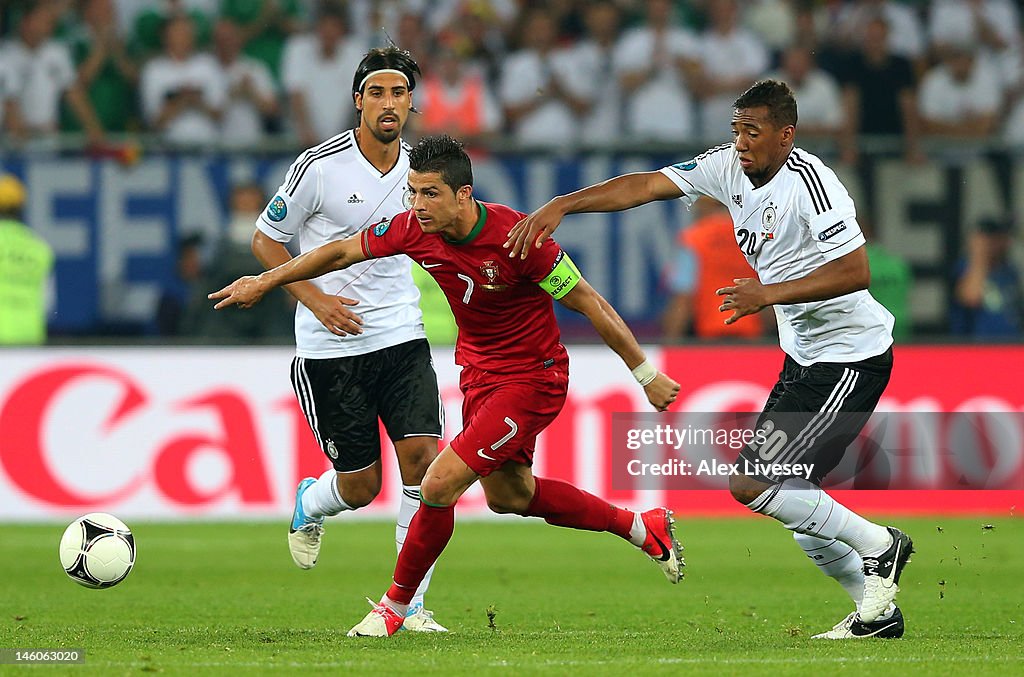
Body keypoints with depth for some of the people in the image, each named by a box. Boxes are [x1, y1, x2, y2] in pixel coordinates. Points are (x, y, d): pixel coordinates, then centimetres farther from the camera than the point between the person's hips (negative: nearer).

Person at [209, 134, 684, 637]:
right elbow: (342, 252, 4)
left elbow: (591, 305, -20)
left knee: (440, 484, -16)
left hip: (533, 378, -8)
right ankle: (641, 527, 39)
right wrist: (265, 281, 8)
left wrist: (646, 375, -14)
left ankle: (395, 604, 5)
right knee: (507, 495, 21)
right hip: (478, 369, 8)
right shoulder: (413, 229, -13)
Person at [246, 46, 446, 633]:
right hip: (330, 347, -3)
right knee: (361, 485, 1)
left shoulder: (418, 167, 3)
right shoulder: (320, 166, -12)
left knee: (422, 456, -14)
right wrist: (316, 298, -13)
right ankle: (309, 504, 40)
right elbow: (266, 240, -2)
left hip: (402, 337, 4)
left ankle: (410, 603, -5)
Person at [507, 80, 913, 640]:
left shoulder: (809, 182, -21)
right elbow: (645, 186, -4)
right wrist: (561, 205, -14)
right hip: (803, 358, 9)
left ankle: (878, 545, 2)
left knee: (752, 485, -13)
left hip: (849, 358, -9)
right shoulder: (728, 166, 1)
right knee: (795, 500, 10)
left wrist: (769, 294, -27)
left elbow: (855, 272, -24)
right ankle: (877, 610, 23)